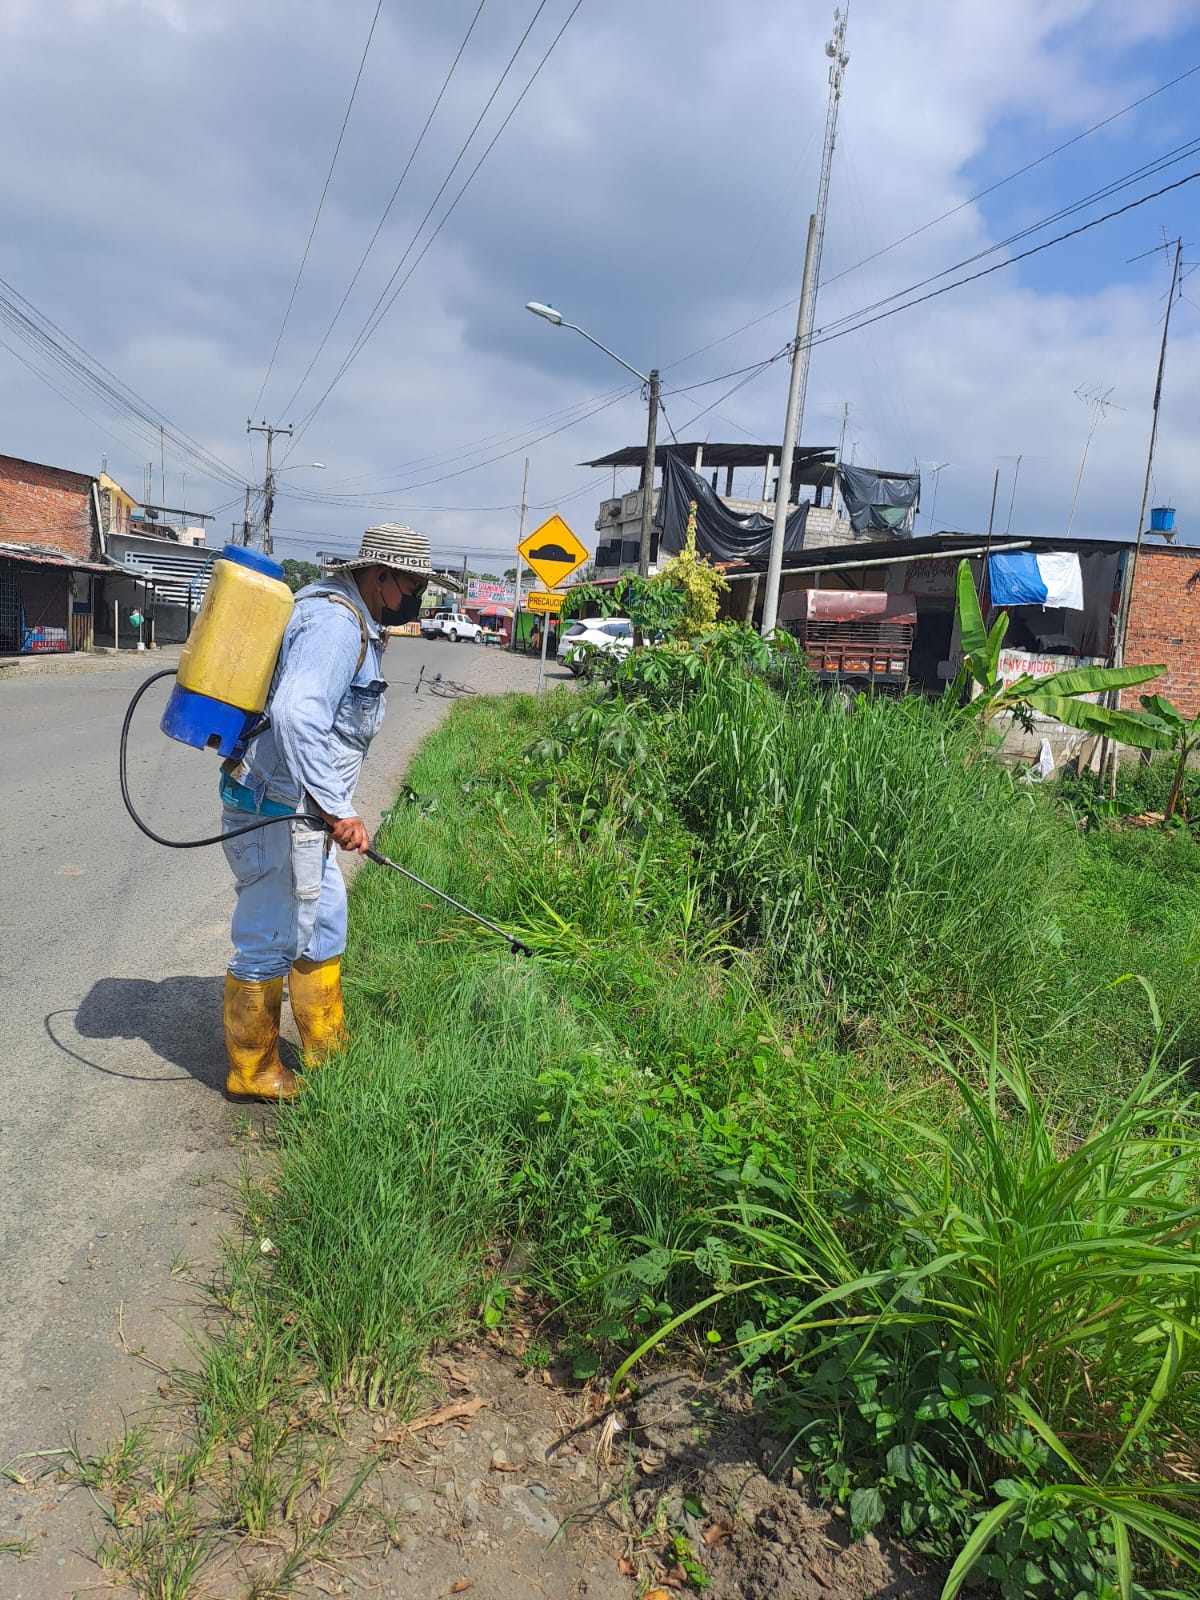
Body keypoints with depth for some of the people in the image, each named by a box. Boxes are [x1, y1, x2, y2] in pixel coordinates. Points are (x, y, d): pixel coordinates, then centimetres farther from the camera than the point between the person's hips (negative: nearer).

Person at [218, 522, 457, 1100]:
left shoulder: (346, 619, 14)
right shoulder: (336, 622, -20)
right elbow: (297, 714, -34)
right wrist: (337, 809, -31)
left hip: (298, 811, 11)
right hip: (276, 813, -11)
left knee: (324, 923, 20)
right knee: (270, 944, 3)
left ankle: (328, 1050, 35)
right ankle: (251, 1072, 21)